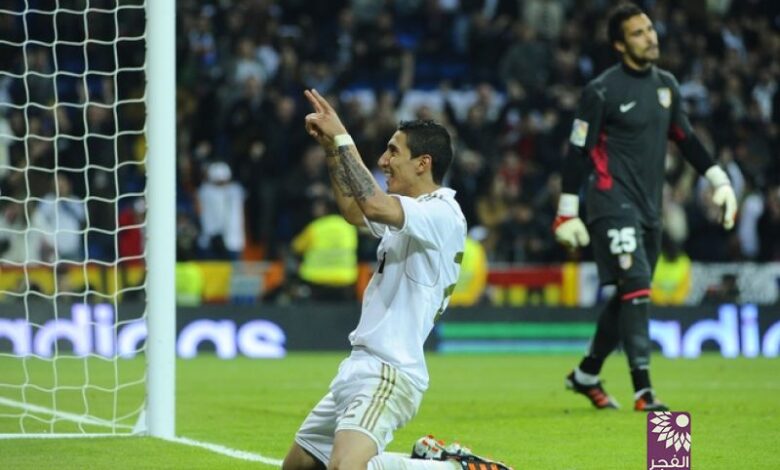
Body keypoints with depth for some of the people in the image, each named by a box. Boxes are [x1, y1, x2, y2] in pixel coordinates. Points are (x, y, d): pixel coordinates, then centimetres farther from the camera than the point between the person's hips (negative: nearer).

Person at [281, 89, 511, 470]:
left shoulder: (441, 214, -13)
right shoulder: (412, 214, 17)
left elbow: (373, 205, -30)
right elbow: (354, 212, 34)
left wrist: (342, 139, -20)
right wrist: (331, 148, 22)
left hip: (389, 373, -11)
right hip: (360, 368, 11)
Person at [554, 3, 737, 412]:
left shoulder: (666, 84, 11)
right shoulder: (602, 91, -9)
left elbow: (685, 139, 20)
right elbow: (578, 151, -8)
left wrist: (719, 180, 12)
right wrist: (567, 212, -10)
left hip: (649, 208, 7)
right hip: (613, 205, -7)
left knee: (629, 297, 12)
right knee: (636, 289, -18)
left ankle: (586, 375, 29)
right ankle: (642, 391, -21)